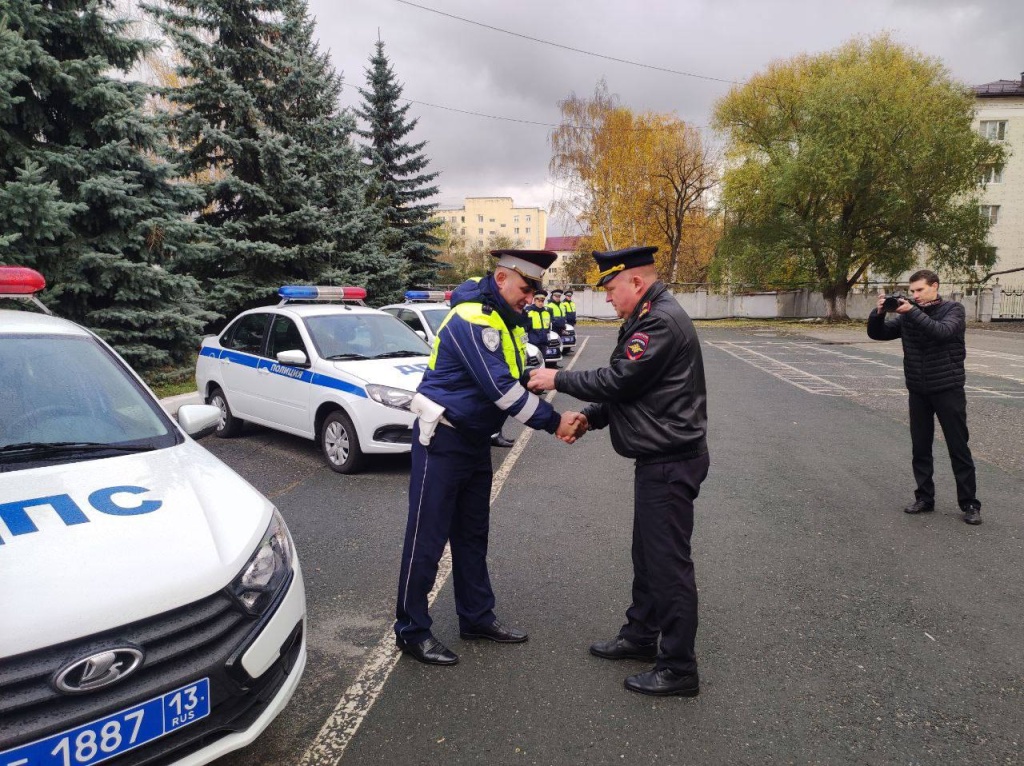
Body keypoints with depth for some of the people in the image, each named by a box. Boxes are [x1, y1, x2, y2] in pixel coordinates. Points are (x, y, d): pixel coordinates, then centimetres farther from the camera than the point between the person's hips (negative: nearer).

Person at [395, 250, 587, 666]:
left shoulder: (506, 321, 8)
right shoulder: (472, 320, -22)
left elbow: (516, 382, 7)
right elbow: (502, 389, -28)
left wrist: (556, 420, -6)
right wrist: (554, 421, -22)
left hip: (476, 440, 10)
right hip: (442, 440, -10)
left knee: (472, 534, 18)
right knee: (427, 538, 0)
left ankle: (476, 616, 32)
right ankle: (412, 630, 14)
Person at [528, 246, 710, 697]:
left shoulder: (662, 321, -19)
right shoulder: (648, 318, 15)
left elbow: (618, 381, -22)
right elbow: (629, 389, 18)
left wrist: (559, 380, -10)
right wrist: (590, 417, 6)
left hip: (670, 462, -11)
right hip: (658, 458, 11)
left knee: (668, 561, -2)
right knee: (647, 554, 20)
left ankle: (679, 669, 10)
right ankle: (640, 635, 36)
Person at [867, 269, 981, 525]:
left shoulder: (953, 310, -3)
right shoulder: (908, 314, 6)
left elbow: (942, 332, -24)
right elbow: (877, 333, 4)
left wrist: (913, 312, -30)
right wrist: (879, 313, -15)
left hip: (948, 389, -4)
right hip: (918, 391, 4)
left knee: (958, 447, 2)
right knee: (920, 448, 8)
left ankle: (969, 504, 10)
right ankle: (924, 498, 18)